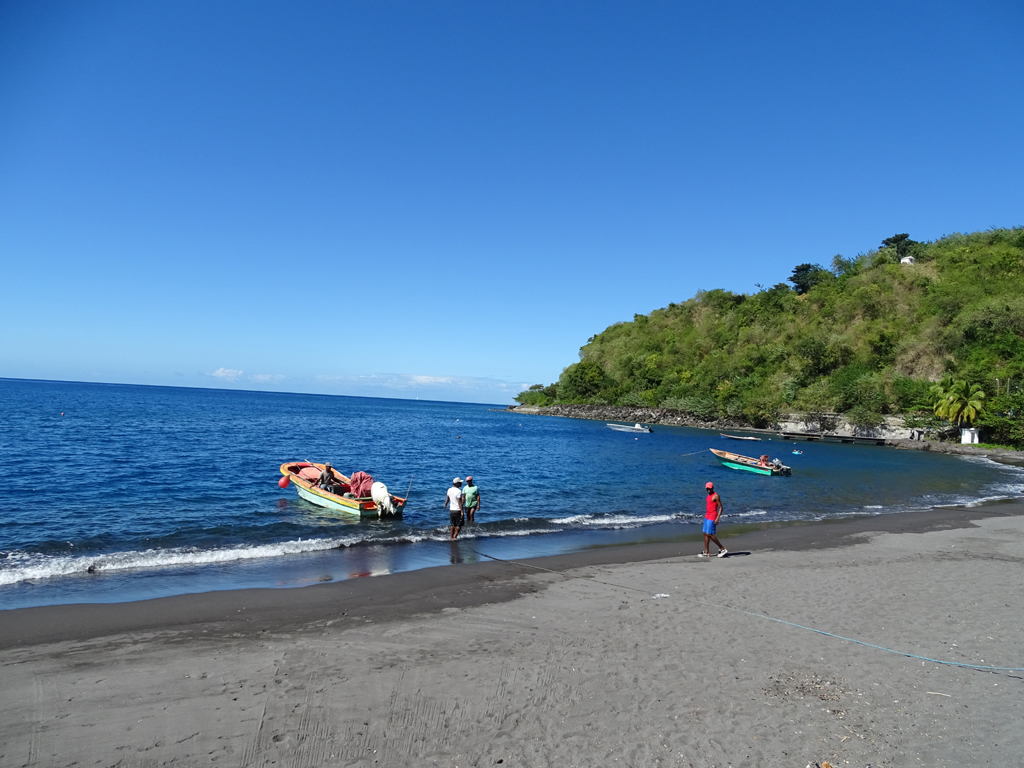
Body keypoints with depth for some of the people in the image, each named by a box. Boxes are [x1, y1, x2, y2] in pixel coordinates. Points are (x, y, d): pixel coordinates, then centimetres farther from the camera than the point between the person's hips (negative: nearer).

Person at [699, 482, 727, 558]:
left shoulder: (716, 496, -12)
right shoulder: (708, 496, 14)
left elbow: (720, 508, -15)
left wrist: (717, 518, -22)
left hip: (712, 518, -9)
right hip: (707, 517, 9)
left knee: (709, 534, -10)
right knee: (705, 534, 7)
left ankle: (723, 549, 1)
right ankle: (707, 552, 10)